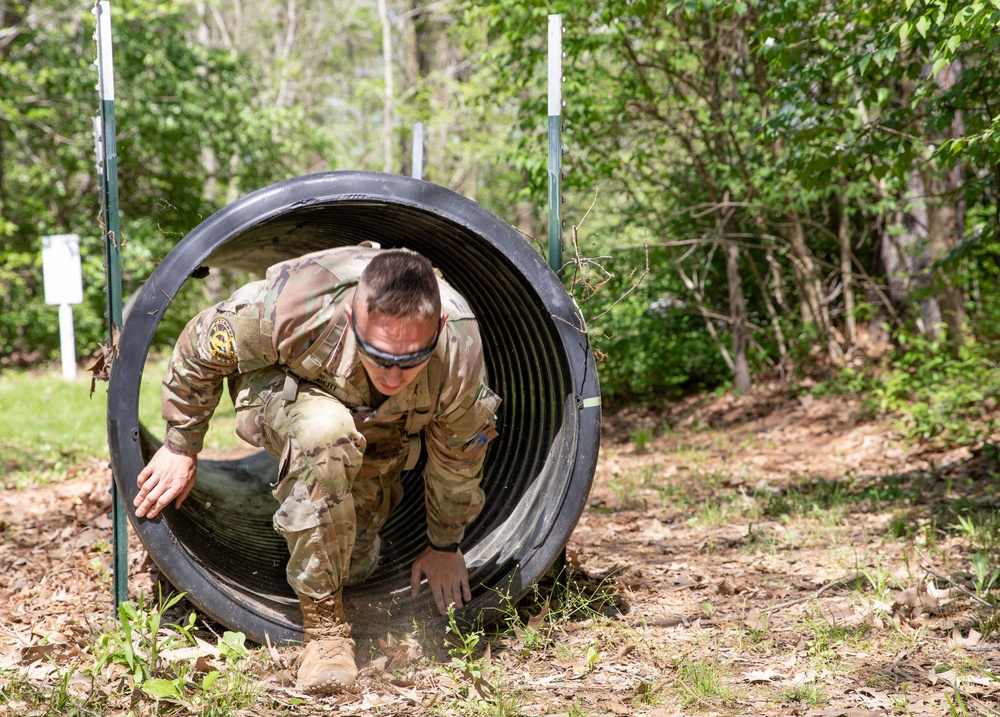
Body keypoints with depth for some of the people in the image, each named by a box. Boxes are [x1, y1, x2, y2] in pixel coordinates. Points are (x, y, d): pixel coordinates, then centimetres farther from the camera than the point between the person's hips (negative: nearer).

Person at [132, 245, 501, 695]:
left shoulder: (462, 353, -35)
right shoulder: (293, 304, -42)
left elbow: (458, 454, -12)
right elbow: (201, 346, -20)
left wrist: (443, 547, 2)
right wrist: (180, 445, -10)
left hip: (378, 434, 3)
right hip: (285, 387, -3)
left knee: (354, 565, 1)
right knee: (324, 430, -39)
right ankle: (323, 625, -27)